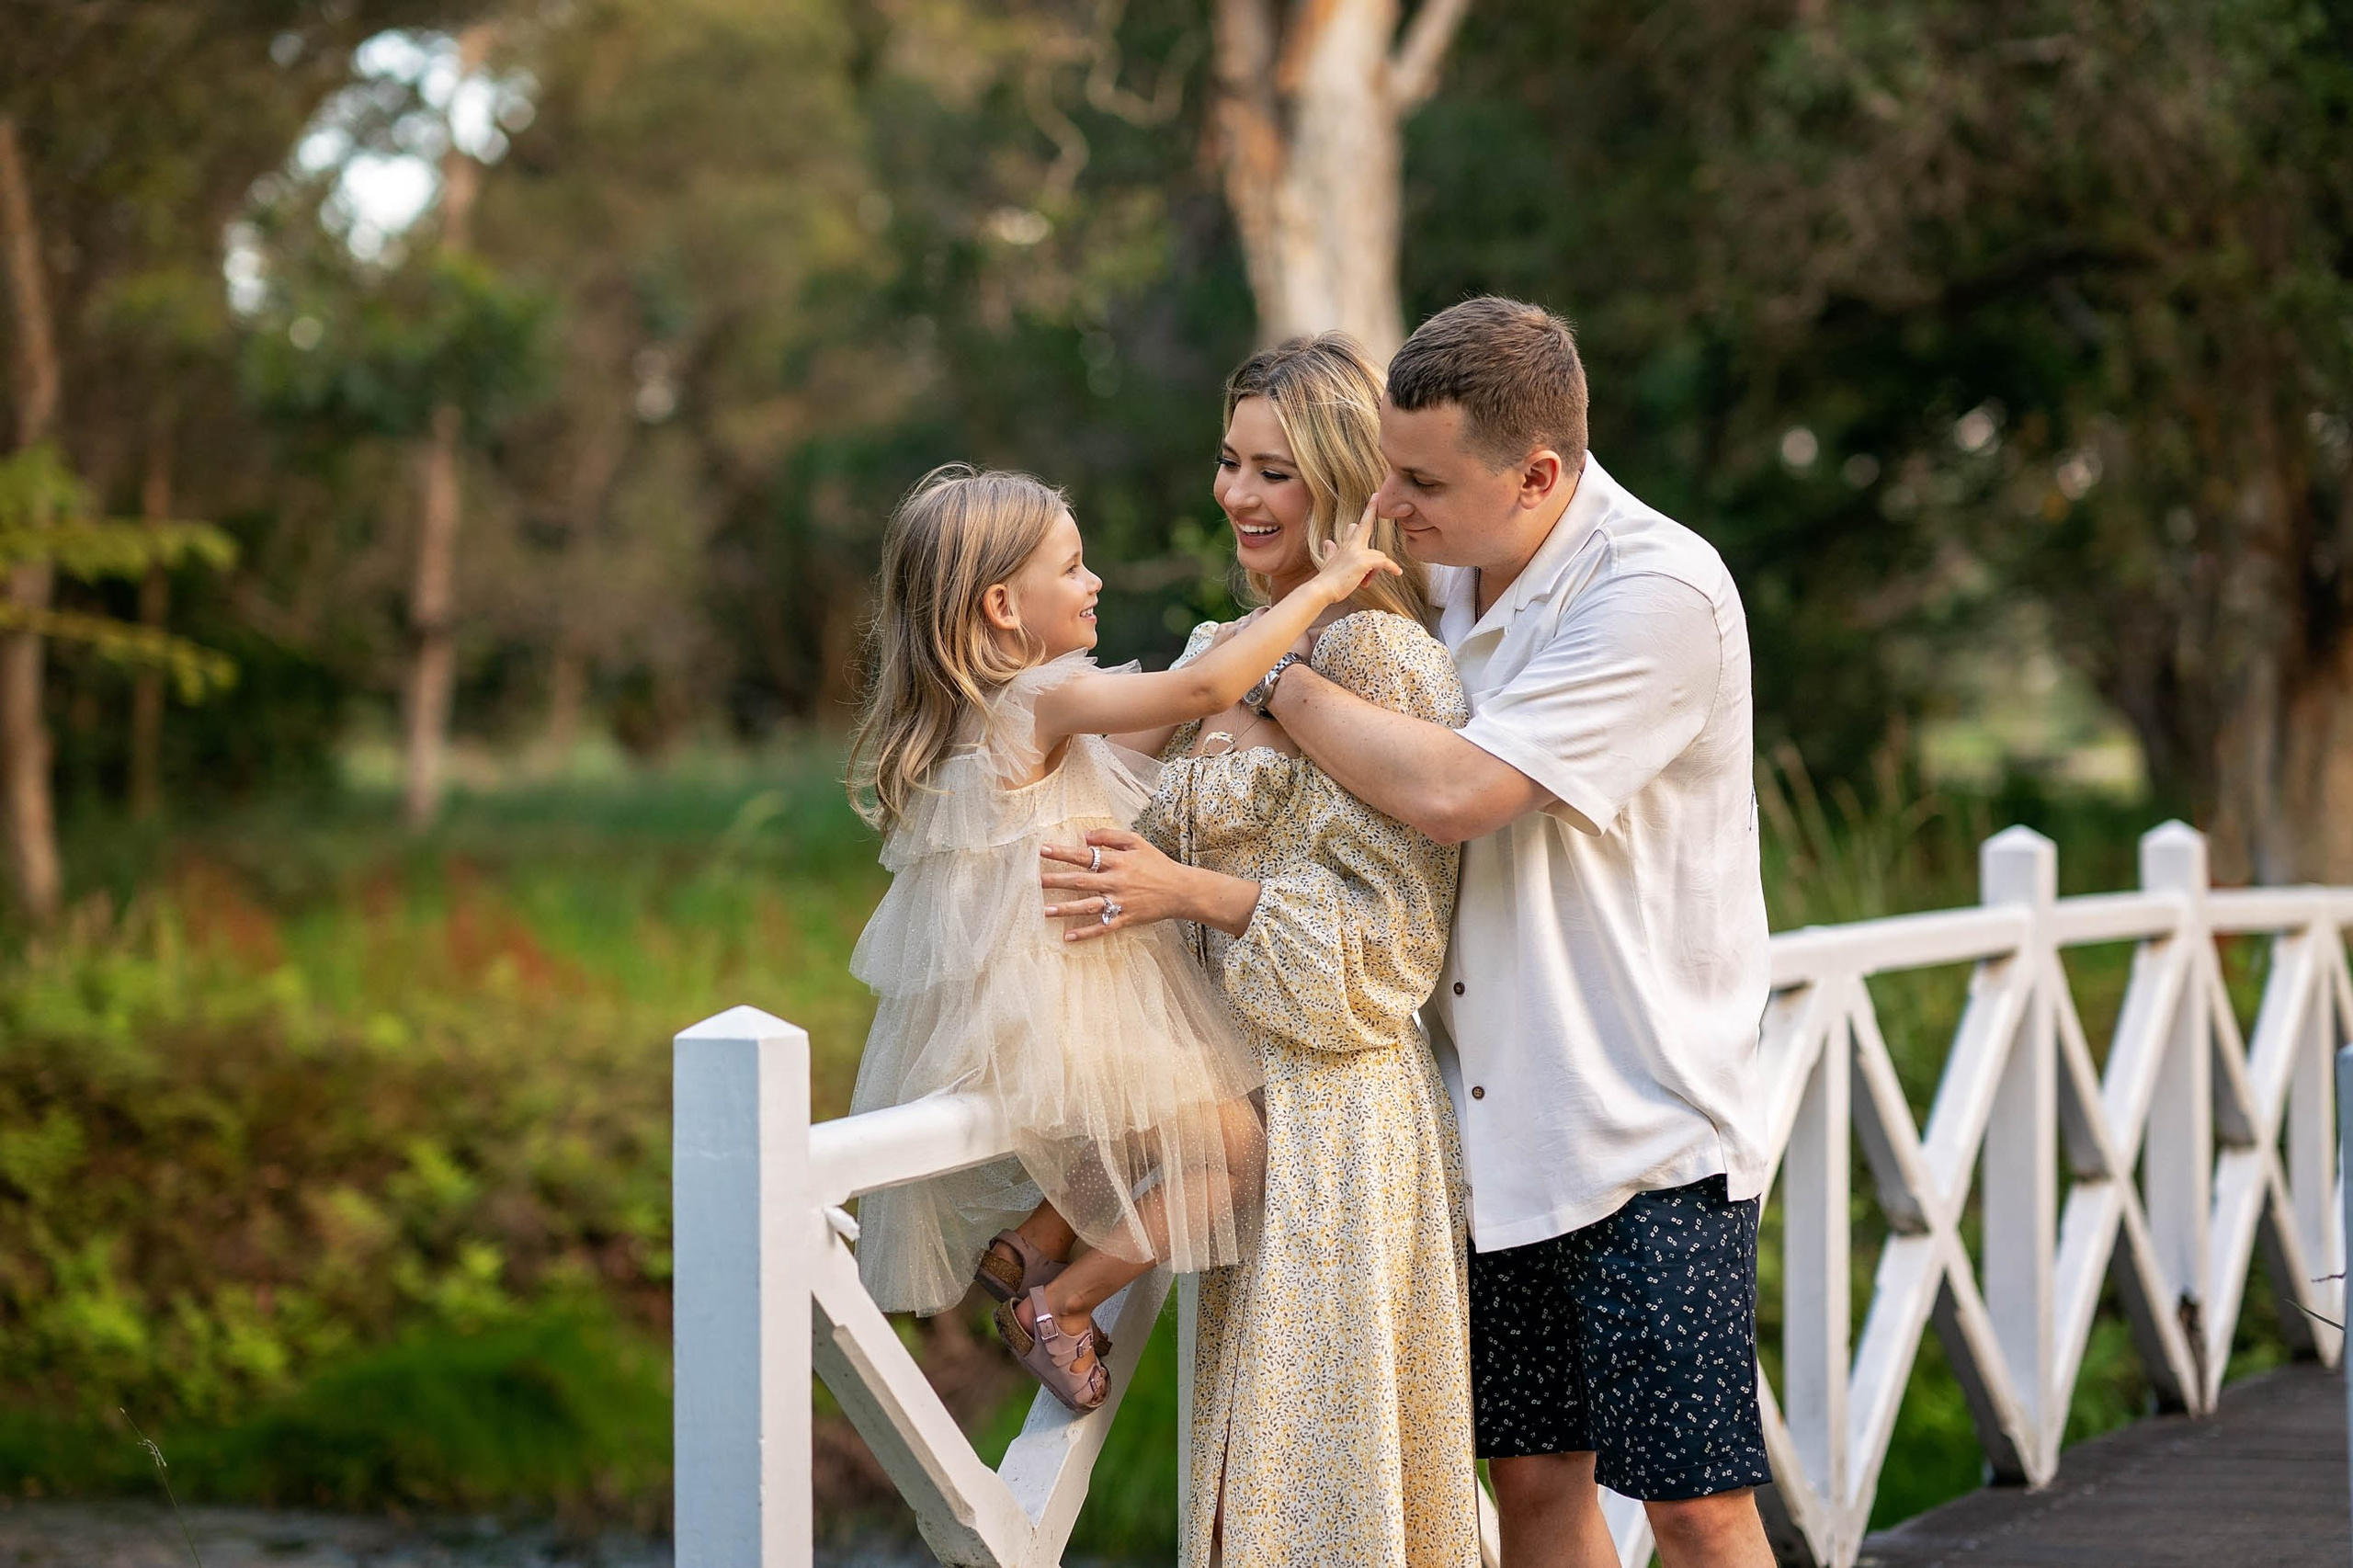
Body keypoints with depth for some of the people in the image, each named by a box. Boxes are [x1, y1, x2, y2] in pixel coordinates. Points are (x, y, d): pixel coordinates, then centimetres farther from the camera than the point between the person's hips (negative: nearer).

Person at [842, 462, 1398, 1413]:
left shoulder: (958, 712, 10)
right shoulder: (1047, 699, -18)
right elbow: (1205, 688, -28)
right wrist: (1323, 586, -21)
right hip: (1052, 1023, -10)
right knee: (1236, 1156, -2)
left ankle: (1033, 1246, 18)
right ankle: (1057, 1302, 3)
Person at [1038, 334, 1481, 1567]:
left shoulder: (1379, 661, -12)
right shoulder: (1218, 657, 13)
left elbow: (1388, 931, -16)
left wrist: (1185, 892, -20)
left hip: (1340, 1110, -8)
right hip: (1231, 1095, 8)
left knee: (1327, 1457, -2)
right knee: (1245, 1461, 13)